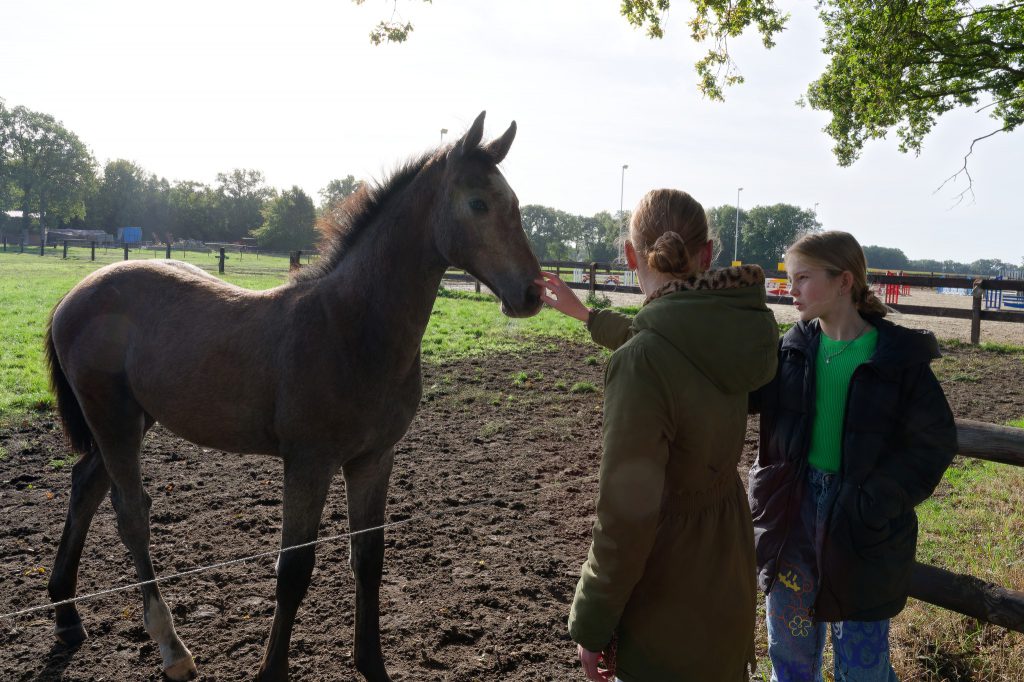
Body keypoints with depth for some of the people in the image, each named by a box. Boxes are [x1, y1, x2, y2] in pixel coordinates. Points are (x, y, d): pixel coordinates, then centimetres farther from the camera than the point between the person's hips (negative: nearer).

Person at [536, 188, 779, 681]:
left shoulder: (639, 365, -30)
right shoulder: (740, 327, -7)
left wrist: (590, 626, -13)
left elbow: (626, 517, -26)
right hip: (728, 566, 7)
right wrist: (586, 314, 30)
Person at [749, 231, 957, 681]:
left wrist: (877, 500, -19)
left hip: (864, 533, -3)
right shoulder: (792, 349, 0)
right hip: (793, 515, 3)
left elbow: (934, 442, -10)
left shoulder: (900, 357, -10)